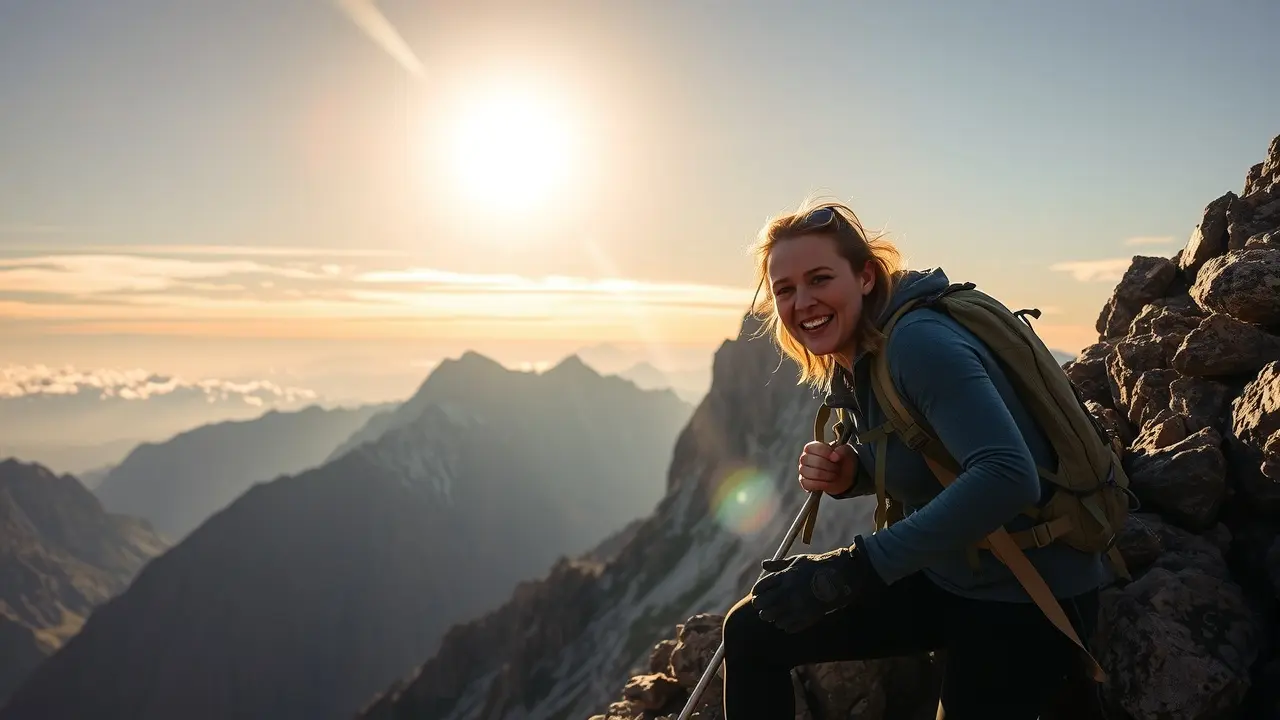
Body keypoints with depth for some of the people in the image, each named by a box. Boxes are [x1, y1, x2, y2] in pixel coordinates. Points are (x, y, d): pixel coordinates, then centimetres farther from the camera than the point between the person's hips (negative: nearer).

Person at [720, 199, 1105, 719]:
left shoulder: (919, 341, -25)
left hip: (1027, 598, -8)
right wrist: (847, 475, -9)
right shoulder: (847, 361, 1)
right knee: (751, 632, 3)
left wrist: (850, 569, -39)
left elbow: (1007, 477, -38)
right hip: (945, 577, 8)